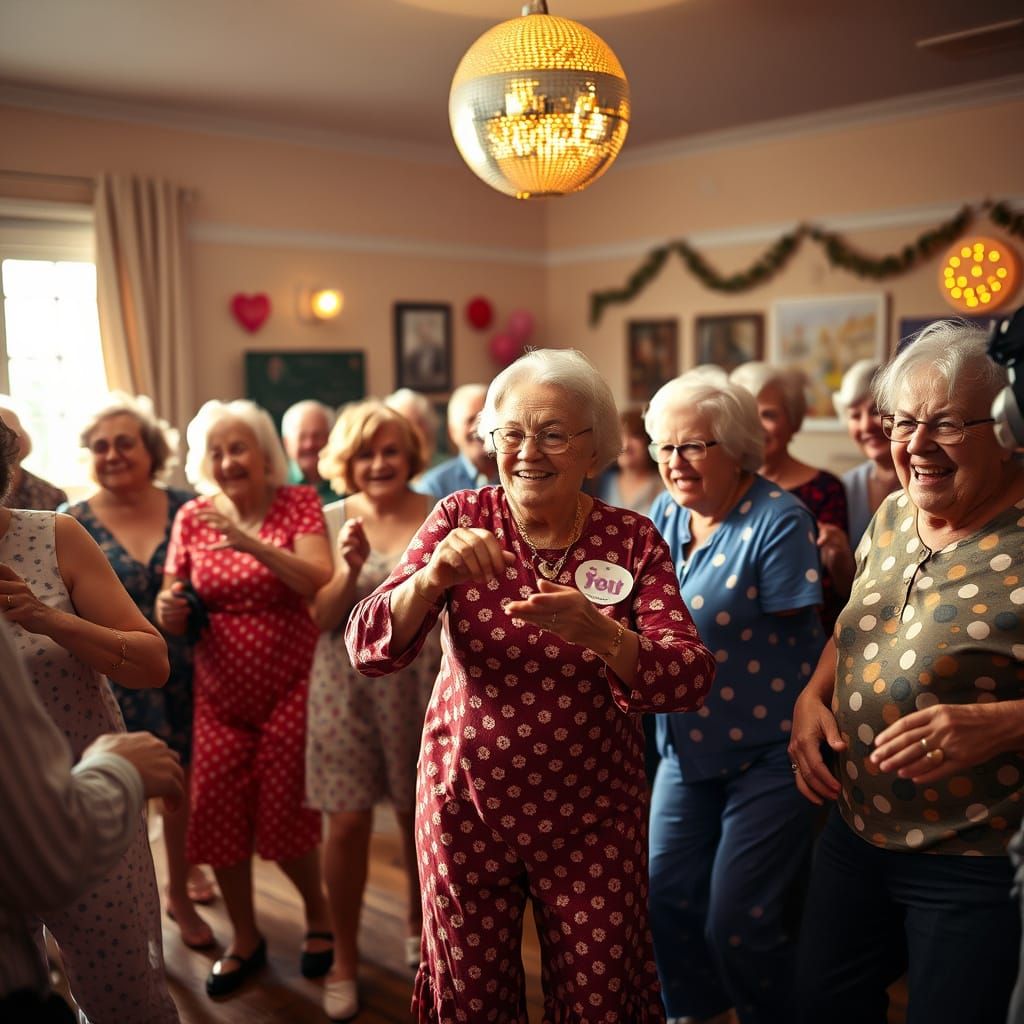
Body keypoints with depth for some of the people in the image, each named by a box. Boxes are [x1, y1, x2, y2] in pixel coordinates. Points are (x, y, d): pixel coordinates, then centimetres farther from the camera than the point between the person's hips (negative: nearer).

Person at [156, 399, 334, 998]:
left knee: (285, 817, 0)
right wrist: (169, 613, -15)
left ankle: (318, 912, 31)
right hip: (221, 696, 4)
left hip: (292, 688, -3)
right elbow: (174, 611, 9)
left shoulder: (299, 504, -6)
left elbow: (320, 582, -20)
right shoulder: (192, 518, 3)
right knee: (217, 816, 2)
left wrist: (252, 543, -31)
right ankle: (245, 939, 27)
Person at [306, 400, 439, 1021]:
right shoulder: (331, 521, 1)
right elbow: (322, 617, -2)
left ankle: (419, 929, 39)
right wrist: (352, 569, -18)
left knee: (421, 819, 13)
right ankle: (345, 961, 21)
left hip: (423, 685, 0)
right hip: (350, 686, 0)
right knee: (348, 824, 0)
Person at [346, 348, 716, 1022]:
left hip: (591, 815, 0)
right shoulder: (462, 520, -6)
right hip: (465, 804, 1)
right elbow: (370, 650, -13)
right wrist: (434, 575, -33)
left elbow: (692, 678, -16)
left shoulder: (631, 539, -6)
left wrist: (594, 630, -34)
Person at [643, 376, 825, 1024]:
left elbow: (790, 640, -14)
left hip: (766, 749, -6)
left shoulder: (778, 520, -16)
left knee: (738, 923, 1)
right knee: (668, 898, 15)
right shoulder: (668, 513, 3)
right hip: (687, 745, 7)